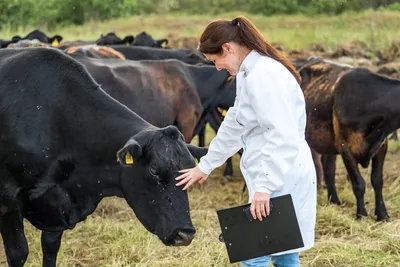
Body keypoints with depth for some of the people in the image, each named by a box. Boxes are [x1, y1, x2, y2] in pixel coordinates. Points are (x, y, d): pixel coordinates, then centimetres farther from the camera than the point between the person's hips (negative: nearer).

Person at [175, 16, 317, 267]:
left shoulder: (264, 75, -19)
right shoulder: (251, 73, 14)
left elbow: (284, 138, -25)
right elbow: (234, 126, 25)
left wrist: (264, 187, -27)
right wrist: (205, 166, 31)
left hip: (281, 179, -10)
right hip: (278, 178, 10)